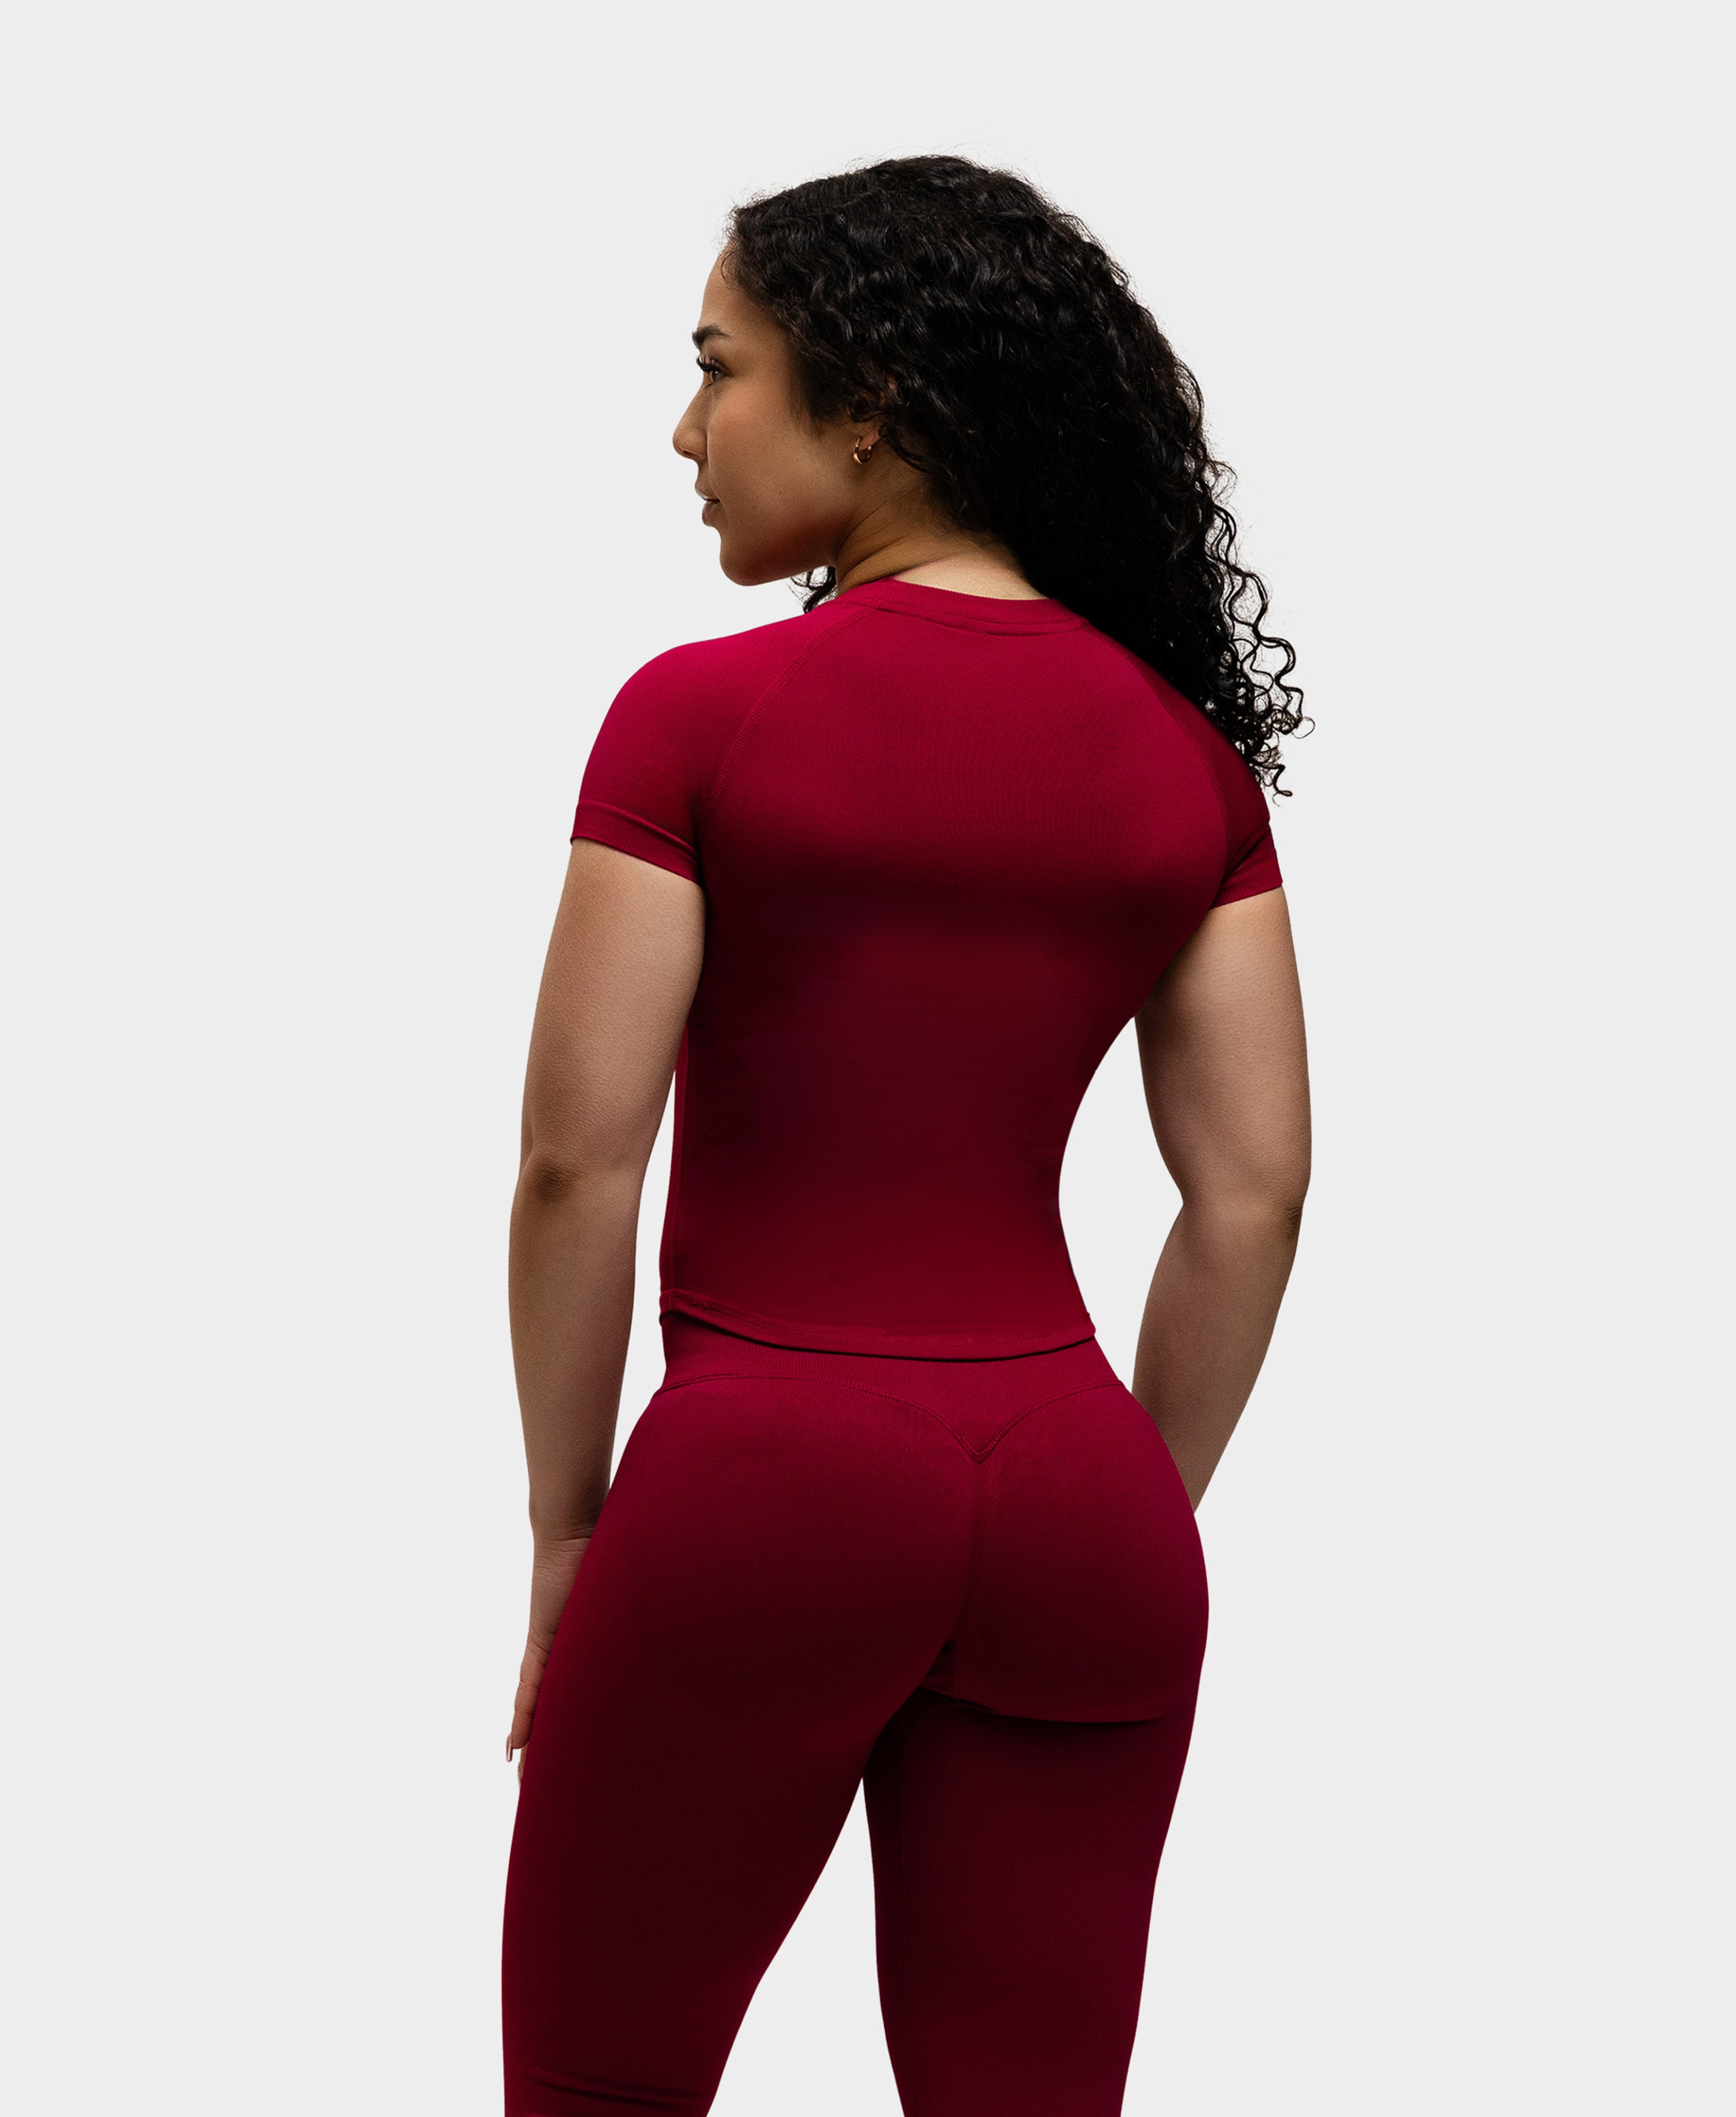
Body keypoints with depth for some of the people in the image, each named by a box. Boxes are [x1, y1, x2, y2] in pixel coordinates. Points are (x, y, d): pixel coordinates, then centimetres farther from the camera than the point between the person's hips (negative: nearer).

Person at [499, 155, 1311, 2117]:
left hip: (766, 1467, -4)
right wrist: (1132, 1518, 13)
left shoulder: (702, 716, -8)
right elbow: (1251, 1193, 3)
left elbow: (581, 1165, -9)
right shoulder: (1186, 746, 4)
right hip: (1070, 1489, 4)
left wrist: (566, 1527, 3)